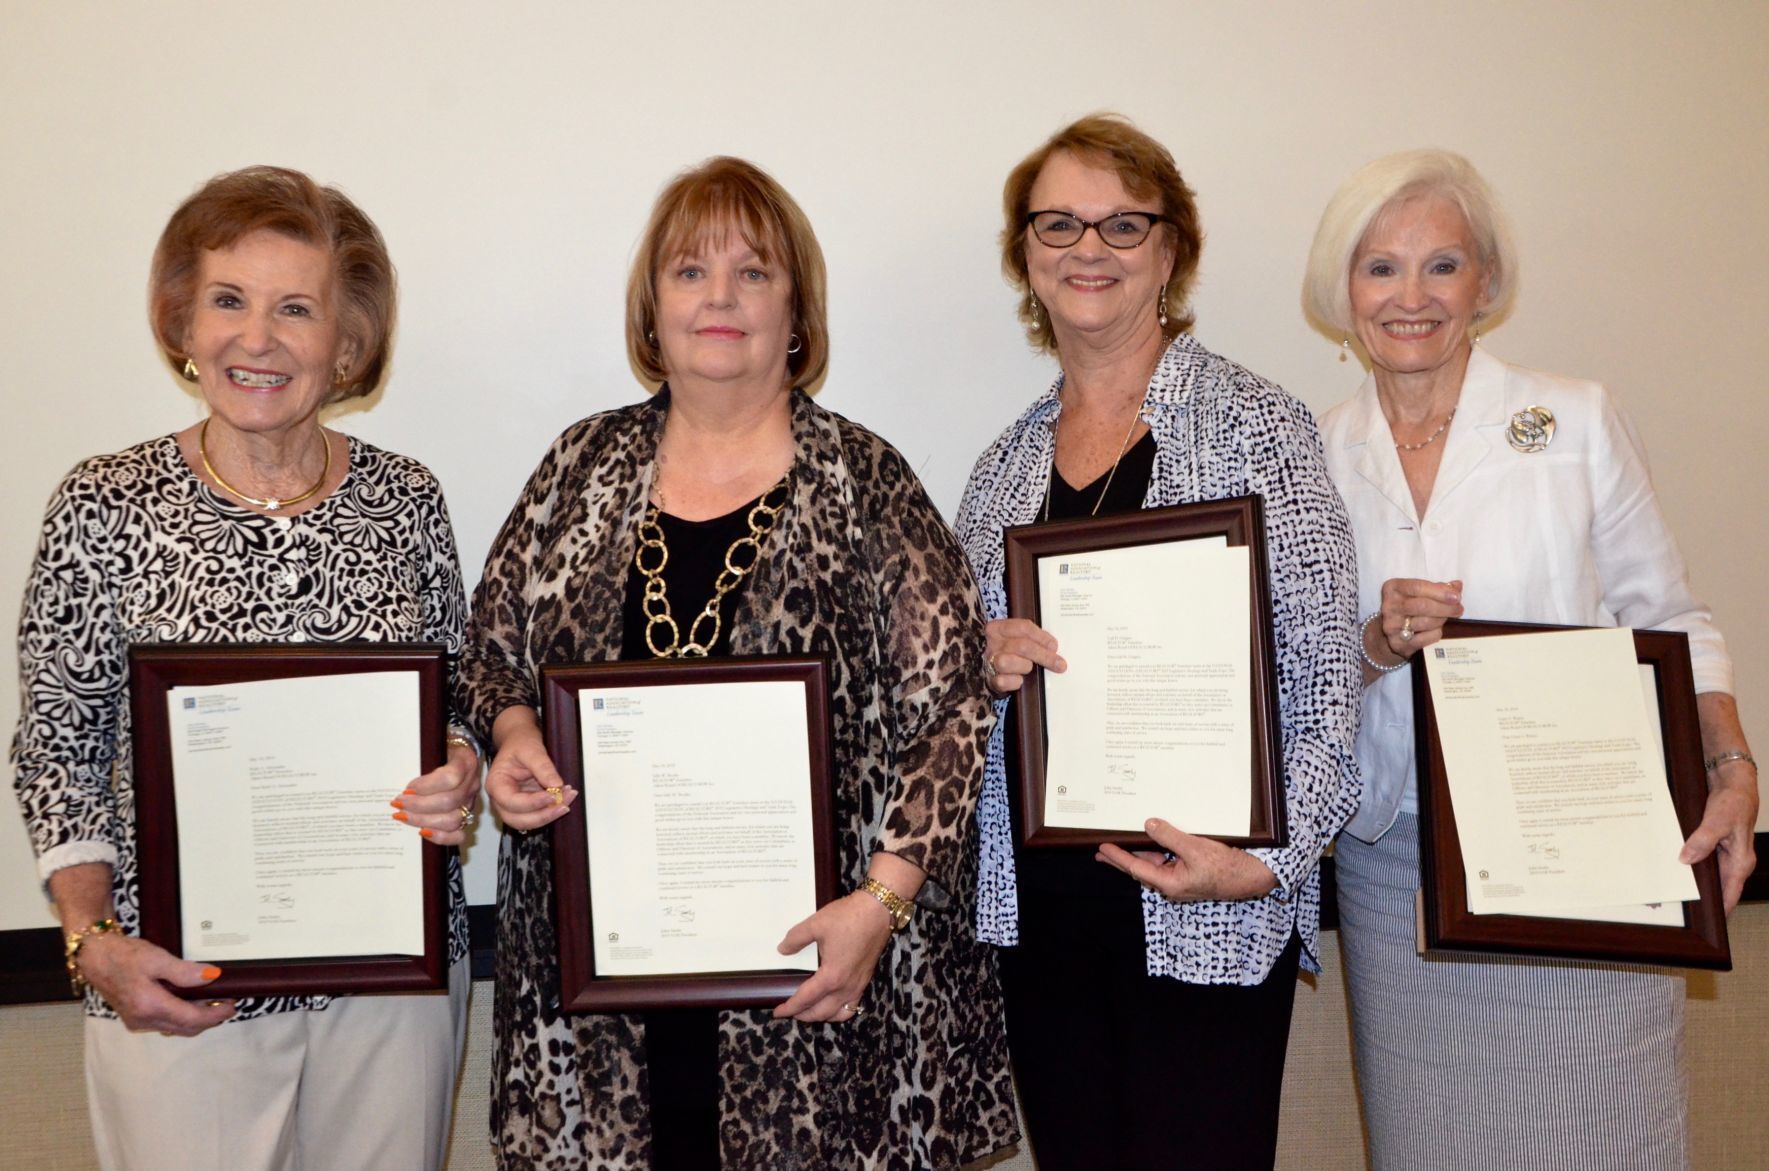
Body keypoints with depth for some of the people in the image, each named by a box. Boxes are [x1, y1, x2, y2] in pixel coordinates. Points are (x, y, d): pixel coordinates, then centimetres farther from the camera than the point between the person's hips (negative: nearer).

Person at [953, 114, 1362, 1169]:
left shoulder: (1256, 426, -4)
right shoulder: (1008, 460, 10)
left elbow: (1327, 672, -8)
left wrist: (1271, 854, -19)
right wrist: (981, 657, -5)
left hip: (1209, 914, -4)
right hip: (1038, 899, 5)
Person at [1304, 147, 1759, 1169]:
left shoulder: (1577, 421, -2)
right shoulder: (1315, 458, 4)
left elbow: (1670, 620, 3)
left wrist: (1732, 768, -11)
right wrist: (1377, 645, -12)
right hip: (1399, 868, 2)